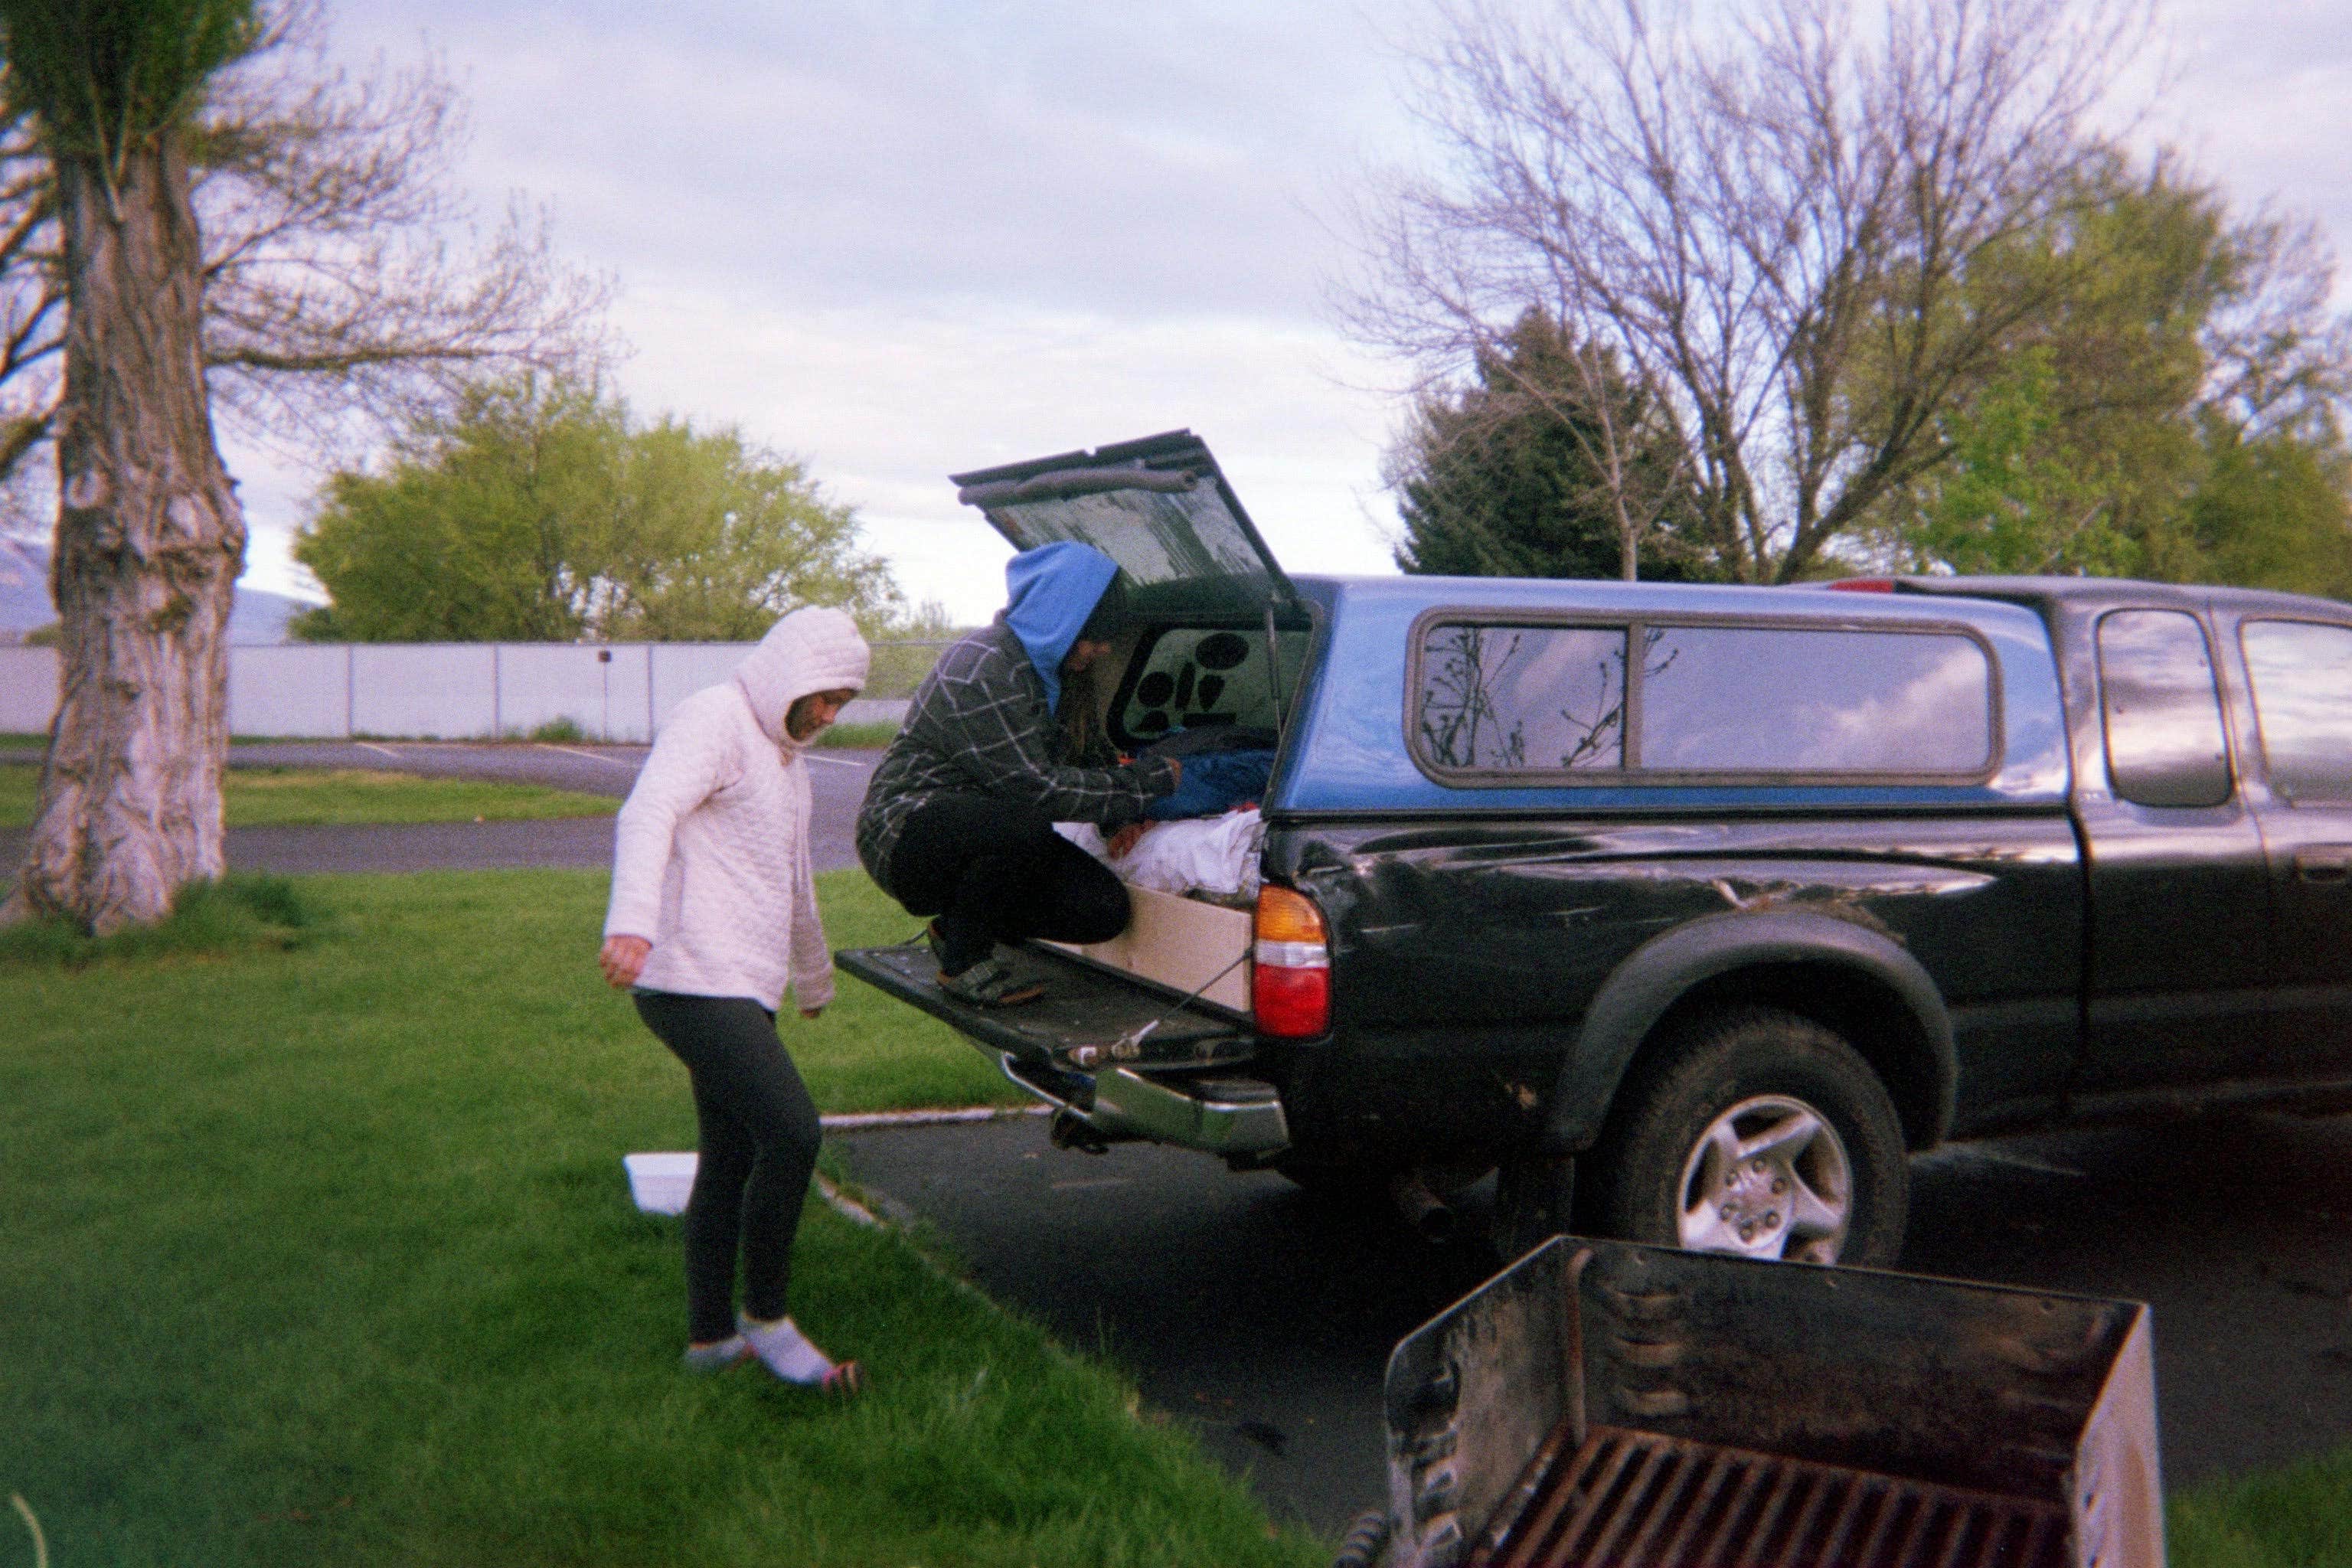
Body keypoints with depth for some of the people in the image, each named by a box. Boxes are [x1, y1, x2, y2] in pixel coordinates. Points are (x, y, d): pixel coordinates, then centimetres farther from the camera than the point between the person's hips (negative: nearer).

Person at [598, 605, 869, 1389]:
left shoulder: (785, 752, 22)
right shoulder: (714, 721, -9)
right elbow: (647, 815, -28)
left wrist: (815, 979, 44)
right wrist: (632, 920, -45)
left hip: (743, 989, 10)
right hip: (694, 980, -10)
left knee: (730, 1160, 14)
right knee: (791, 1130, -18)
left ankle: (710, 1336, 24)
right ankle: (766, 1321, -3)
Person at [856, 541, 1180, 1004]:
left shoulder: (1053, 669, 6)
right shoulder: (982, 672, -22)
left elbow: (1093, 752, 20)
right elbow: (1037, 787, -25)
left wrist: (1120, 813, -2)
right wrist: (1142, 784, -18)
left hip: (992, 834, 9)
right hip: (905, 833, -8)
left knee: (1105, 911, -10)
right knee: (1023, 822, -38)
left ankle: (959, 926, 11)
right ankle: (963, 960, -15)